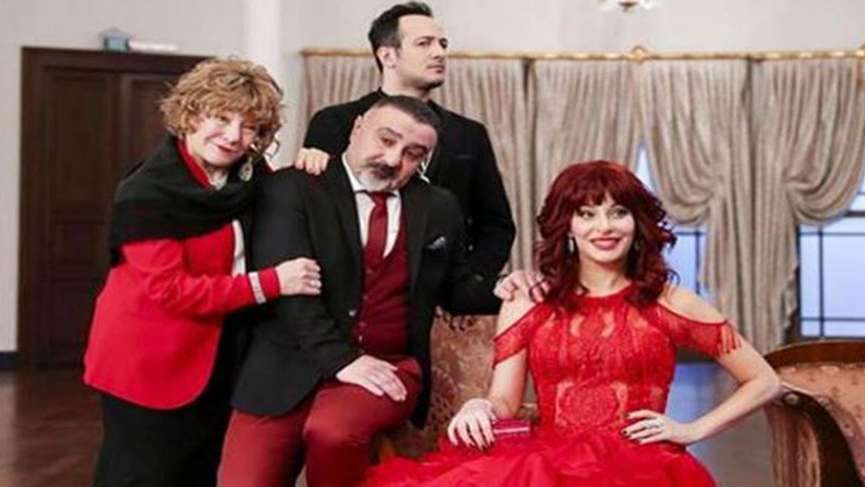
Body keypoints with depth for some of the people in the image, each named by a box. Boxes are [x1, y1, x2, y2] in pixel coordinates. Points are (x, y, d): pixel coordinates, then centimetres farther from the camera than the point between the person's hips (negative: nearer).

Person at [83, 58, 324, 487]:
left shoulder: (248, 176, 0)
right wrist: (270, 283, -26)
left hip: (217, 358, 7)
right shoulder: (146, 194, -20)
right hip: (149, 362, -7)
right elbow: (170, 290, -24)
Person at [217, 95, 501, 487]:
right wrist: (339, 358, -20)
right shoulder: (291, 189, -2)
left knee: (333, 432, -30)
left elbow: (453, 289, 22)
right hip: (291, 366, -1)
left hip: (388, 367, 2)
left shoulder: (439, 208, 12)